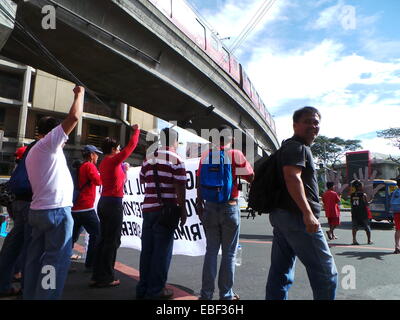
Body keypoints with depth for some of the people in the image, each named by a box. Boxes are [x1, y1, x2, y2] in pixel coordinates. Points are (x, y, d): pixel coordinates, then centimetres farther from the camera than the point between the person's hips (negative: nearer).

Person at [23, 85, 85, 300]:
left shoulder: (32, 153, 19)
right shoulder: (49, 143, -7)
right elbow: (74, 117, -15)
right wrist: (79, 94, -2)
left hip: (37, 210, 9)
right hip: (57, 211, -9)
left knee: (35, 256, 12)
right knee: (57, 258, -4)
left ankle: (30, 296, 19)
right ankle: (46, 297, -1)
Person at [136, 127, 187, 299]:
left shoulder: (148, 159, 11)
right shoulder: (176, 160, -8)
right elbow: (180, 187, -13)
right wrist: (183, 209, -7)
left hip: (148, 208, 6)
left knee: (147, 249, 12)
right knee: (162, 250, 2)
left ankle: (143, 288, 21)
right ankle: (156, 290, 10)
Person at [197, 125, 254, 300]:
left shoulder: (206, 156, 4)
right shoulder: (236, 154, -5)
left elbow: (199, 184, 4)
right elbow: (251, 177, -2)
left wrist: (200, 205, 13)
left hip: (210, 206, 3)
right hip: (230, 207, -3)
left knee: (211, 250, 12)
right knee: (229, 253, 6)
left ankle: (206, 293, 16)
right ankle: (226, 294, 13)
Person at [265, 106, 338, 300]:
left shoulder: (290, 147, 24)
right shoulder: (297, 146, -7)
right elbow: (292, 177, -22)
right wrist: (308, 213, -26)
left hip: (280, 215, 10)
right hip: (297, 217, -10)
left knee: (280, 272, 11)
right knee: (326, 273, -1)